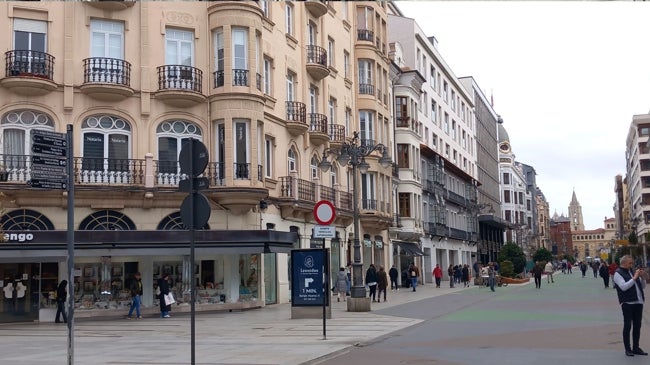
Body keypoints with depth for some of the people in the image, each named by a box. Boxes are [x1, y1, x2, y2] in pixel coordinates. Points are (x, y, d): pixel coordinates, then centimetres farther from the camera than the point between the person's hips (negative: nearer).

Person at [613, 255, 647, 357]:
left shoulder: (632, 271, 16)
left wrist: (641, 276, 1)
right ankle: (628, 349, 4)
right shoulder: (618, 273, -3)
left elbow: (643, 286, 17)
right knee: (627, 326, -2)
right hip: (627, 303, -6)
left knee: (637, 326, 9)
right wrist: (634, 278, -15)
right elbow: (623, 287, -17)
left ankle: (636, 348, 17)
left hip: (638, 302, 6)